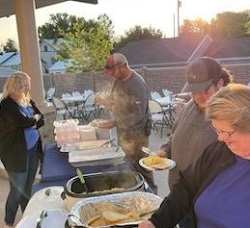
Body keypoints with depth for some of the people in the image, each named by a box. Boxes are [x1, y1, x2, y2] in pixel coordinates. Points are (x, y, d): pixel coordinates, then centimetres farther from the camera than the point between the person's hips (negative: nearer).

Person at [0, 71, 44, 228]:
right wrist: (35, 118, -7)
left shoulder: (27, 100, 6)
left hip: (33, 149, 7)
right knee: (18, 190, 3)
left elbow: (41, 120, 10)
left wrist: (31, 122, -10)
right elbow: (23, 121, -27)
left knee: (27, 187, 18)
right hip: (16, 153, -7)